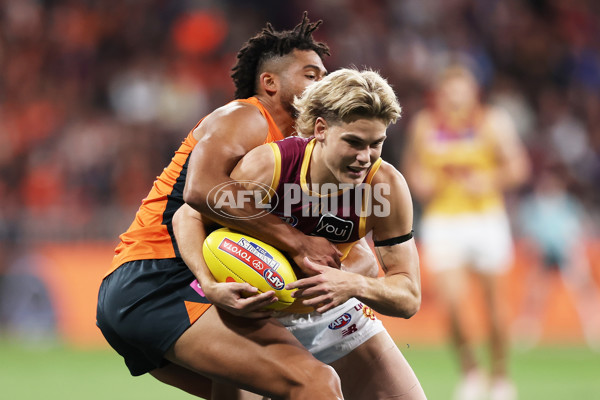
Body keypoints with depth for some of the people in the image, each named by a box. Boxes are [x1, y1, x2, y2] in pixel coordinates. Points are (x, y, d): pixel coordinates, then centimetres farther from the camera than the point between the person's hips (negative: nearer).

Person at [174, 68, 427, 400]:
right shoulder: (268, 165, -31)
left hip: (333, 312, 2)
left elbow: (408, 298, -22)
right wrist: (212, 287, -36)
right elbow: (188, 216, -19)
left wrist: (355, 285, -44)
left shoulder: (387, 187, -24)